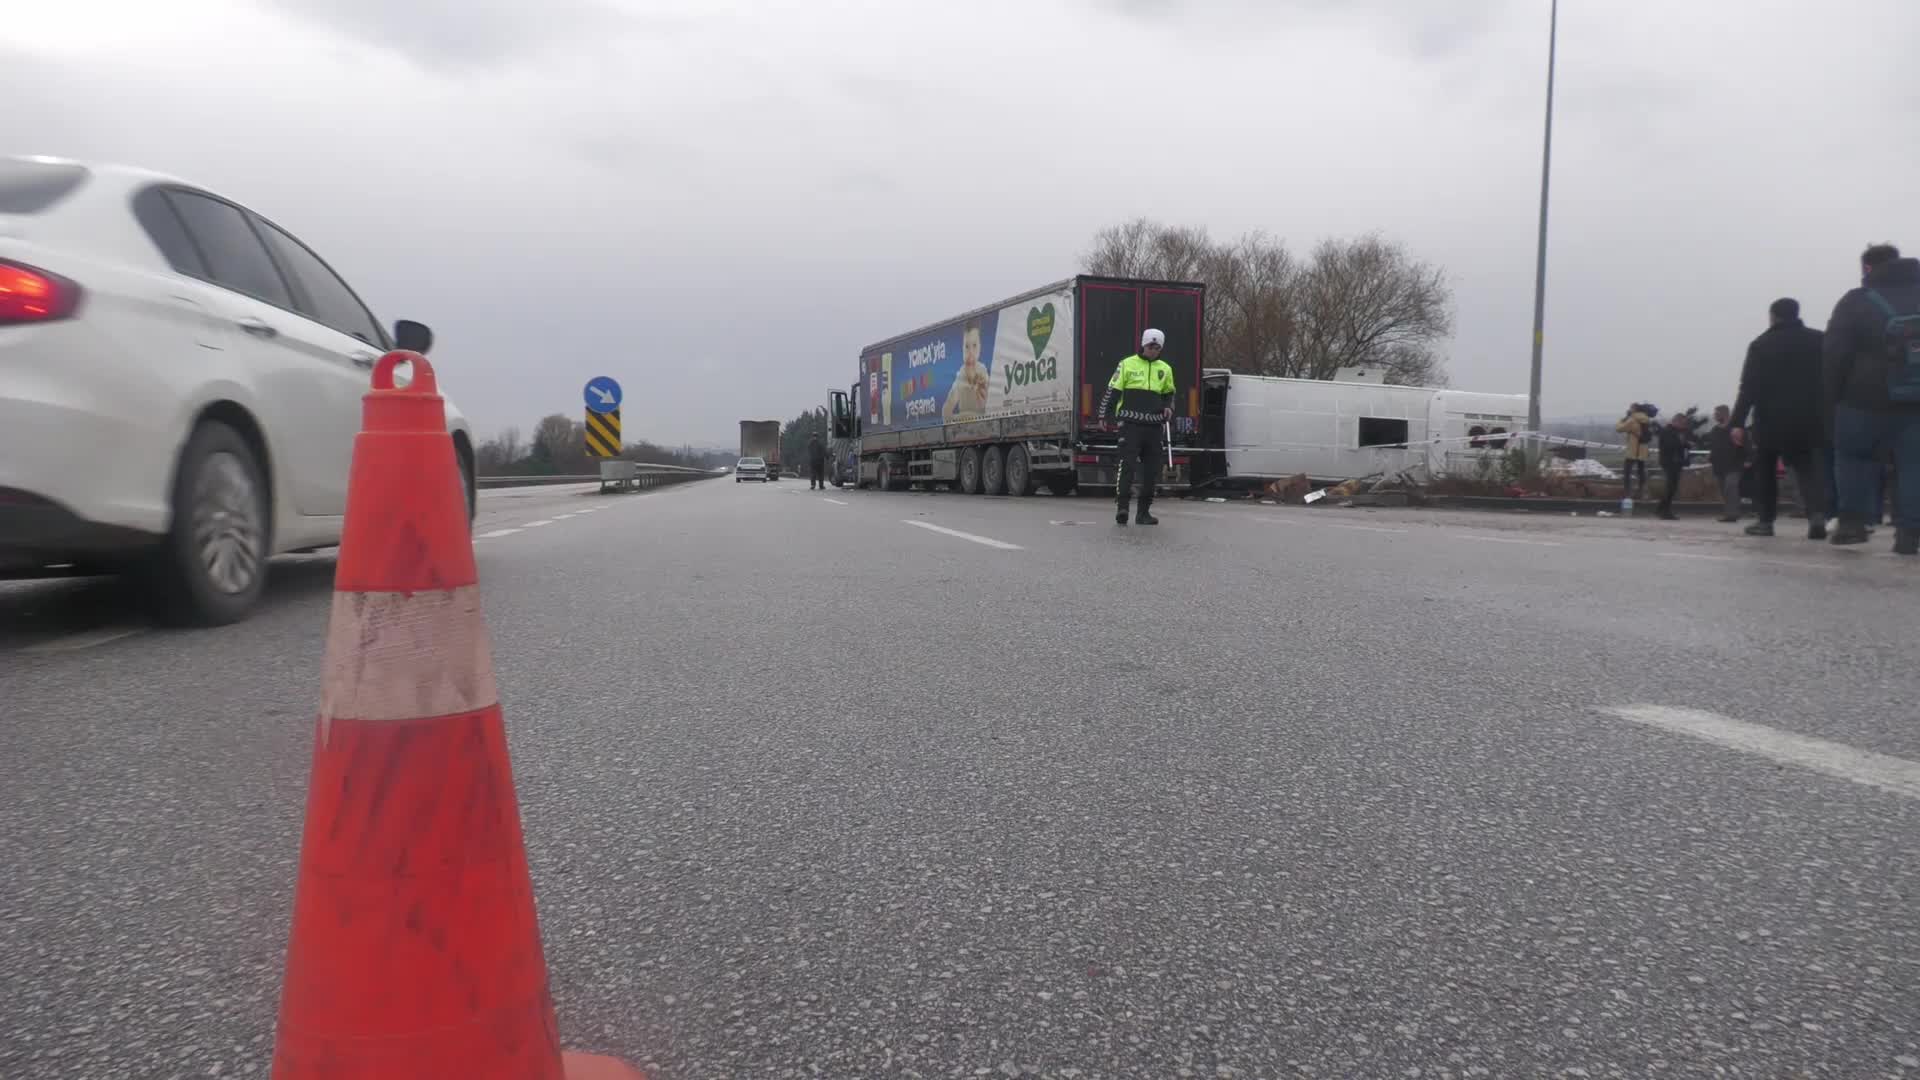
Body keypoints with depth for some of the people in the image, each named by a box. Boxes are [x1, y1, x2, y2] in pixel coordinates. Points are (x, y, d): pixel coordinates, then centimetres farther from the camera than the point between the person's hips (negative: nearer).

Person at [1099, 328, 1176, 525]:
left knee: (1151, 470, 5)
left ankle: (1144, 511, 13)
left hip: (1154, 426, 5)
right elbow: (1113, 391, 3)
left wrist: (1168, 408, 6)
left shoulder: (1165, 369, 15)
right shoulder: (1127, 364, 3)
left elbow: (1169, 394, 27)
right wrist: (1104, 415, -2)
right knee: (1127, 464, -13)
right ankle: (1122, 507, -12)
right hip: (1131, 424, -4)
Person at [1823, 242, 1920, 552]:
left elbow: (1835, 355, -7)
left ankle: (1853, 521, 8)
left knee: (1853, 457, 15)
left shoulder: (1856, 302, -3)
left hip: (1867, 401, -3)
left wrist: (1833, 396, 0)